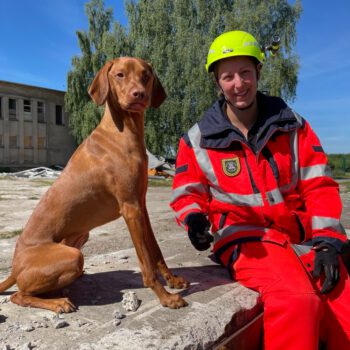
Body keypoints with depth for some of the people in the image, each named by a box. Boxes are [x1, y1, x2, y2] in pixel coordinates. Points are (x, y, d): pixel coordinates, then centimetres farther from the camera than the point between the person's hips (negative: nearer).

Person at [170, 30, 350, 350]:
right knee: (297, 300, -30)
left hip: (300, 235, 3)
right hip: (245, 238, -3)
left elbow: (319, 187, 4)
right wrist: (194, 218, -15)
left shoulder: (293, 126, 7)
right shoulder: (198, 139, 1)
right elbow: (187, 192, 7)